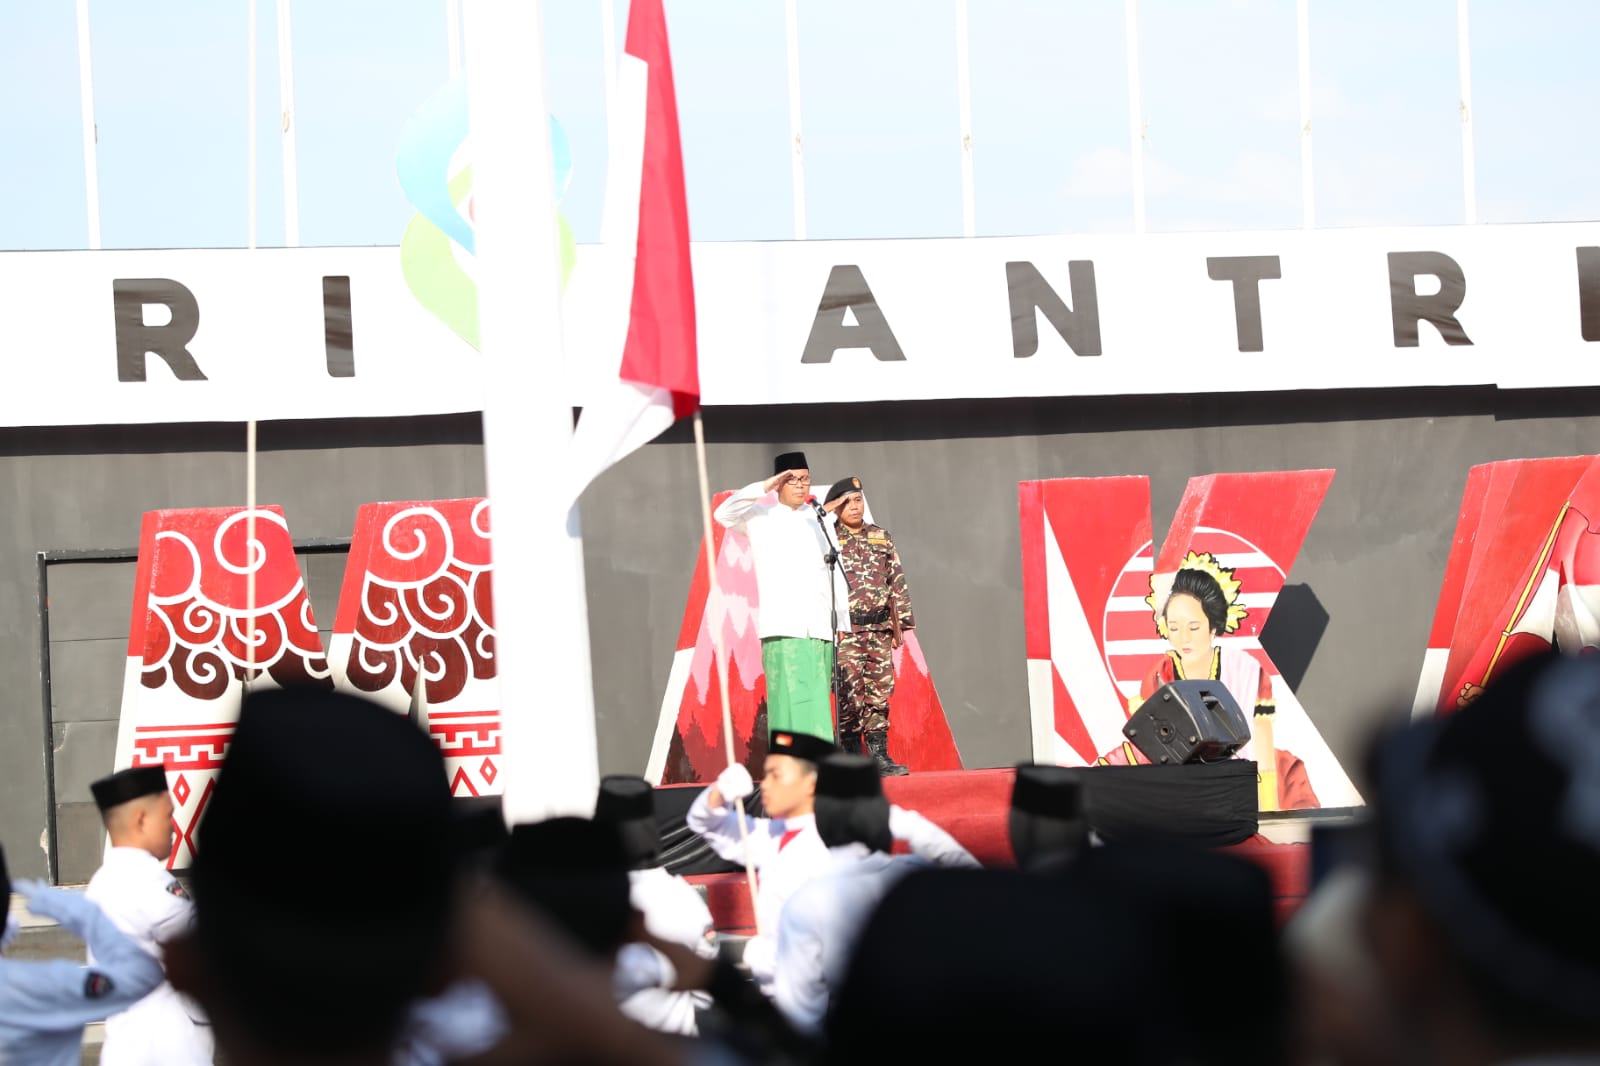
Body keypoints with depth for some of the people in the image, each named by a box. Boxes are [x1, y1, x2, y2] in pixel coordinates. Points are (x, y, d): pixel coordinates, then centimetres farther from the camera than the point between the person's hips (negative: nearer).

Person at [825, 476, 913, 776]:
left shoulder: (881, 537, 13)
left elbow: (897, 582, 14)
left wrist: (900, 624, 10)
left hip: (879, 630, 4)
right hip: (845, 631, -4)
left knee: (879, 694, 5)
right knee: (850, 695, -7)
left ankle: (879, 755, 10)